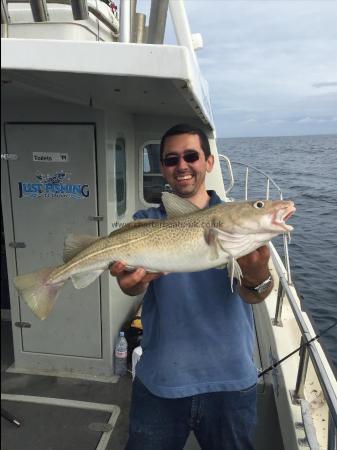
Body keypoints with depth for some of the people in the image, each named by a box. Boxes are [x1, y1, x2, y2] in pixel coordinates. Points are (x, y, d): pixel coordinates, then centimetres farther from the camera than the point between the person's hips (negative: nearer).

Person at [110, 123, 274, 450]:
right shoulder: (146, 222, -2)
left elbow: (252, 295, -18)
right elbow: (133, 283, -17)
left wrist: (257, 278, -41)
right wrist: (132, 280, -40)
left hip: (230, 381, 0)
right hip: (159, 382, 1)